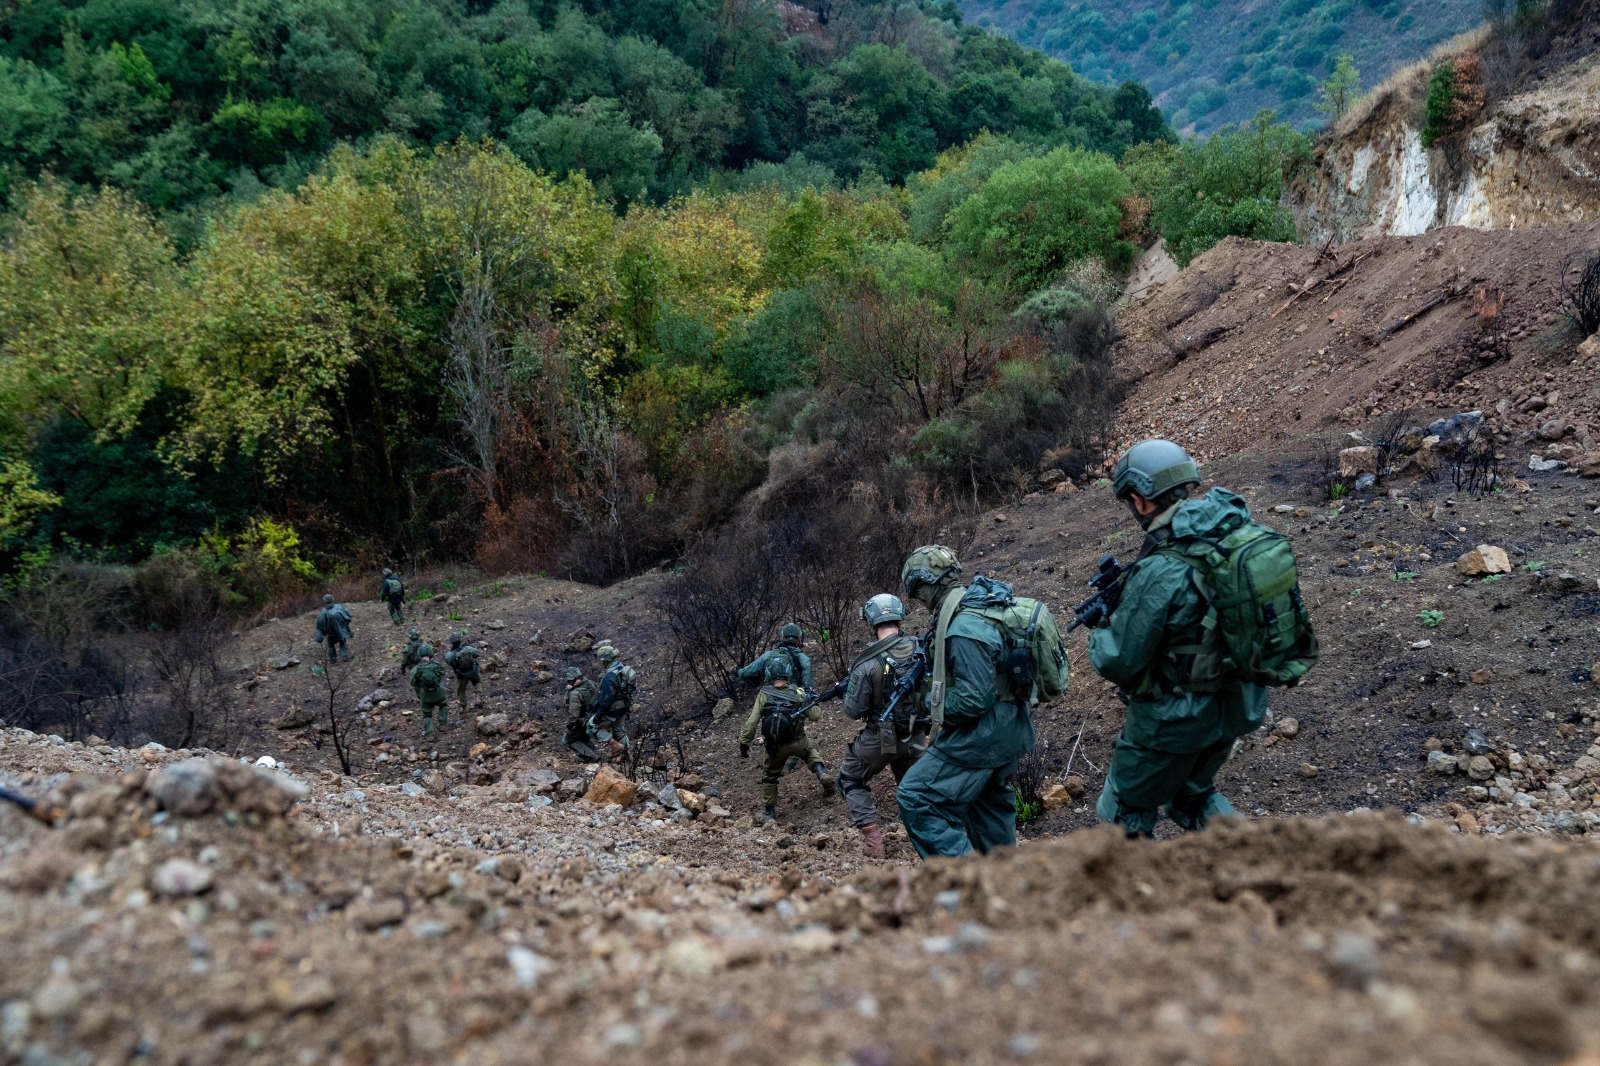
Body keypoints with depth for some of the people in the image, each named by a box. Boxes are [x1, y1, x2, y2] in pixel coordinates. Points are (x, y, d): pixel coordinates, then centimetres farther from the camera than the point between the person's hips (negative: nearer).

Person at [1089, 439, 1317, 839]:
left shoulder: (1159, 573, -28)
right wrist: (1128, 599, 7)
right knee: (1193, 794, 31)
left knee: (1126, 811, 16)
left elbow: (1118, 663, -20)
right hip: (1240, 703, 7)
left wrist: (1101, 631, 2)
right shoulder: (1244, 532, -5)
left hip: (1175, 718, -7)